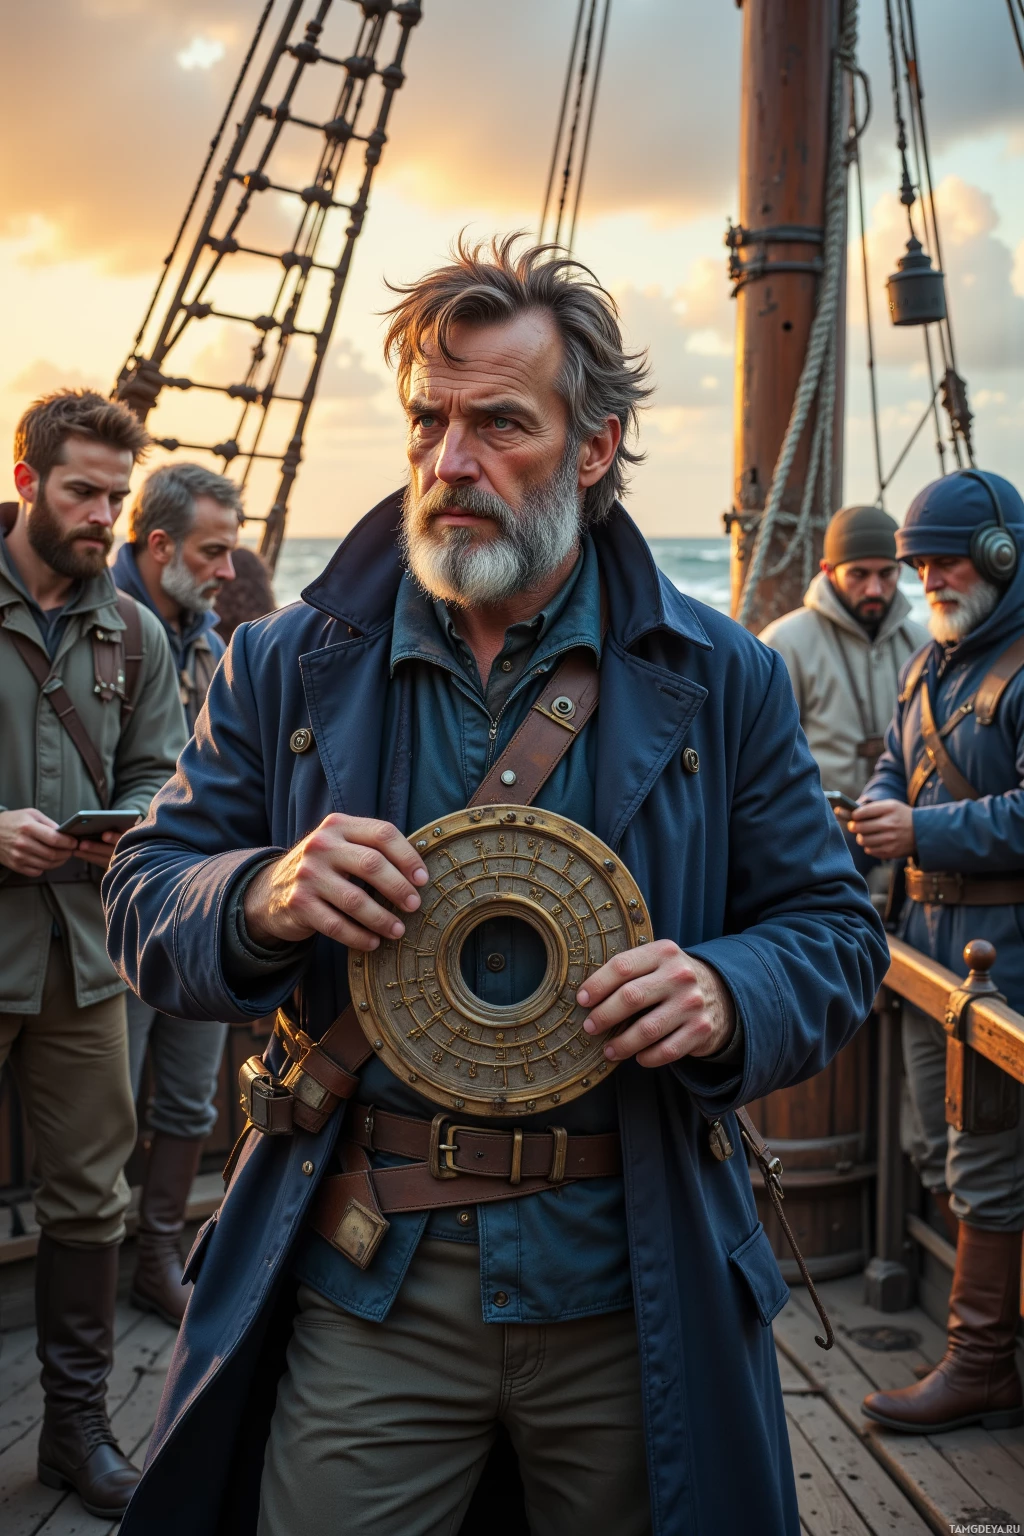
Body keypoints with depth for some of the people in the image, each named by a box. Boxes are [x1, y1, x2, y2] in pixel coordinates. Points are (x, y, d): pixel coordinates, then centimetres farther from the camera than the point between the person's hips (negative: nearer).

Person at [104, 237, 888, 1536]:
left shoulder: (721, 682, 2)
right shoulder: (290, 668, 3)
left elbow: (834, 930, 5)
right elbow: (143, 905, 4)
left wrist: (727, 996, -17)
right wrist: (261, 896, -19)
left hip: (625, 1284, 1)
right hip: (362, 1275, 0)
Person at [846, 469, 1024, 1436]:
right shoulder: (936, 660, 15)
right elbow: (896, 763, 23)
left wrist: (926, 830, -20)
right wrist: (878, 810, 1)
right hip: (931, 930, 9)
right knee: (940, 1150, 15)